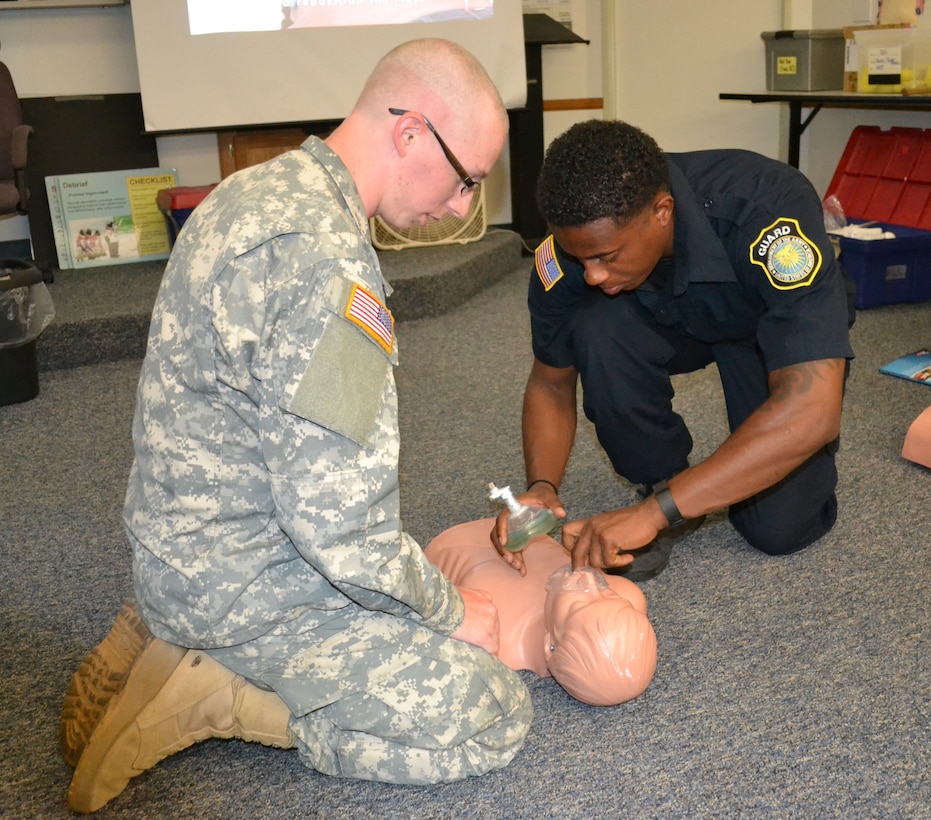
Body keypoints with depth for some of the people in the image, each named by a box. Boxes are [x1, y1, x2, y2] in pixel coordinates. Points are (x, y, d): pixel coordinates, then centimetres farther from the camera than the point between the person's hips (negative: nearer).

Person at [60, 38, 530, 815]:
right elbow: (341, 525, -28)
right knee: (491, 717, -7)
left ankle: (169, 641, 13)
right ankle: (209, 695, -4)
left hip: (185, 547, 10)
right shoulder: (324, 259, -28)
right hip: (245, 586, -10)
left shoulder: (257, 189, 5)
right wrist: (450, 613, -9)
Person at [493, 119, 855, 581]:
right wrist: (541, 487, -32)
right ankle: (661, 481, -6)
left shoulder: (769, 214, -40)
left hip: (781, 325, -2)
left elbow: (812, 412, -47)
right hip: (667, 318, 3)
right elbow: (551, 383, -14)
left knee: (779, 527, -18)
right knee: (595, 331, -31)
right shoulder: (578, 239, -28)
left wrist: (654, 513, -51)